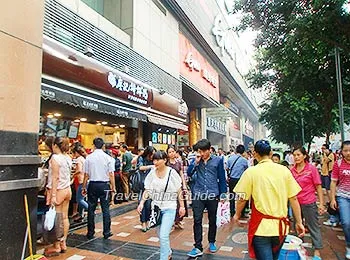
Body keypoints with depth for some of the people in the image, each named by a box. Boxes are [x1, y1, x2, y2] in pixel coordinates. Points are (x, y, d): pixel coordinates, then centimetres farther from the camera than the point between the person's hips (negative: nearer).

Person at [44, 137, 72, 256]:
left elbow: (55, 177, -18)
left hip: (58, 190, -7)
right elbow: (67, 175, 9)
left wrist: (53, 195, -17)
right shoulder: (68, 158, 7)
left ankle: (56, 246, 10)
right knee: (64, 217, 12)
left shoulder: (55, 158, -14)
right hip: (67, 189, 8)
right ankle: (63, 244, 22)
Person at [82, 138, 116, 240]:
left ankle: (90, 233, 19)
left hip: (93, 185, 1)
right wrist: (113, 188, 1)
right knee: (105, 209, 7)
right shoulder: (108, 158, -5)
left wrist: (84, 187, 8)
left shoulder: (89, 157, -2)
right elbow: (111, 175, -6)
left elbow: (86, 175, -1)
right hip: (104, 185, -1)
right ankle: (106, 232, 13)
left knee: (91, 209, 11)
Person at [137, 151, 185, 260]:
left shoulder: (172, 173, -11)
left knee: (164, 236, -10)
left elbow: (179, 191, -4)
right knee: (160, 235, 17)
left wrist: (182, 206, -2)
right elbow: (147, 190, 1)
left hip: (169, 208, -4)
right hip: (156, 207, 4)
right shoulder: (152, 173, -3)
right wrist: (142, 203, -12)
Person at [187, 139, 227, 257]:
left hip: (213, 194, -1)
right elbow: (189, 173, -2)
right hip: (198, 194, 1)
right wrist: (196, 162, -13)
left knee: (212, 220, 14)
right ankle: (198, 247, 6)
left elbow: (222, 178, 2)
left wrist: (223, 194, 2)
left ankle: (212, 242, 34)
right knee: (197, 220, -2)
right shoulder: (196, 160, 4)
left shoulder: (218, 160, -2)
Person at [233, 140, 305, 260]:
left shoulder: (251, 171, -11)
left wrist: (237, 214, 13)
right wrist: (299, 222, 11)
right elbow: (293, 198, 1)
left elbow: (242, 198, -5)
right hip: (281, 227, 5)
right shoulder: (284, 170, -3)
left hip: (261, 227, -5)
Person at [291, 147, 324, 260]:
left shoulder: (311, 168, -10)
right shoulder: (292, 170, -1)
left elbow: (318, 187, -7)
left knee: (313, 227, 7)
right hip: (296, 202, 4)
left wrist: (321, 203, -10)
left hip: (309, 203, -4)